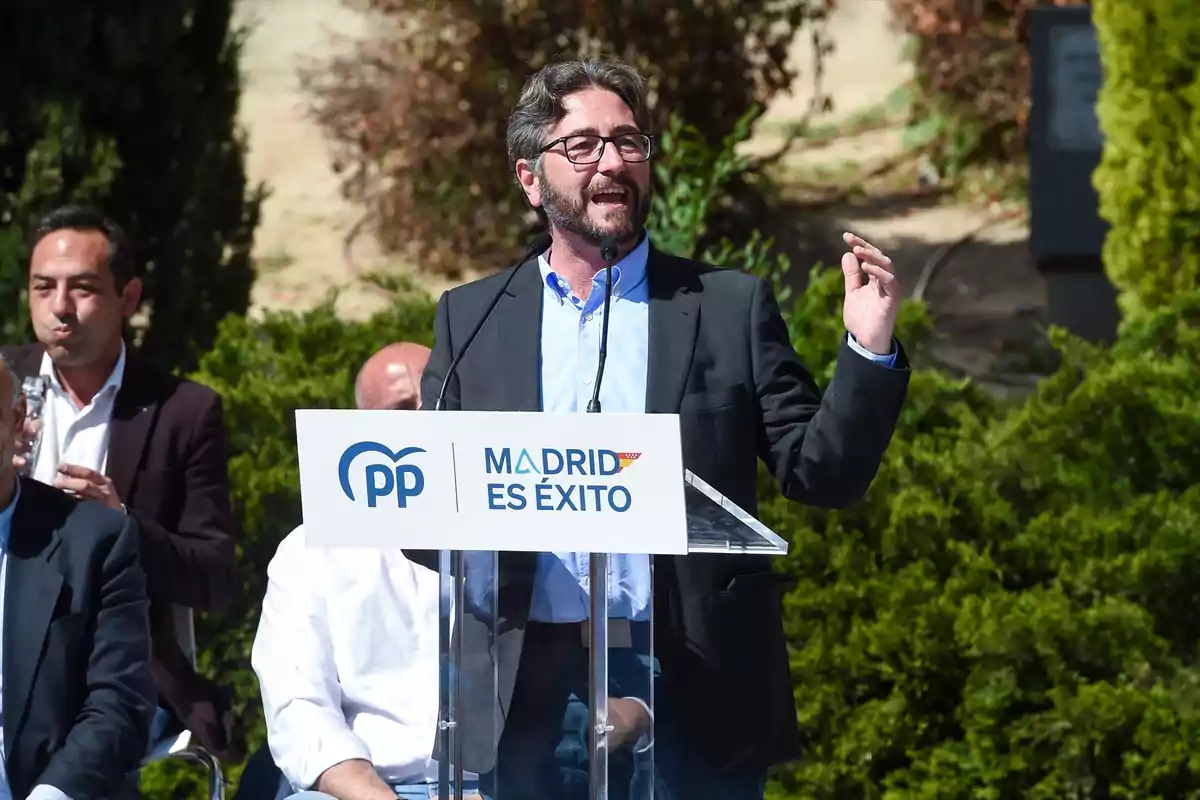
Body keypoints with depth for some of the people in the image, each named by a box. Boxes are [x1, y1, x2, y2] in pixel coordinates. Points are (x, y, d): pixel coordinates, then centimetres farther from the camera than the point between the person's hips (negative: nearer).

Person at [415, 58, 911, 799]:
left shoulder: (730, 307, 7)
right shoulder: (471, 318, 11)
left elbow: (823, 473, 3)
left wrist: (869, 349, -12)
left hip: (690, 701, -1)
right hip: (527, 699, 1)